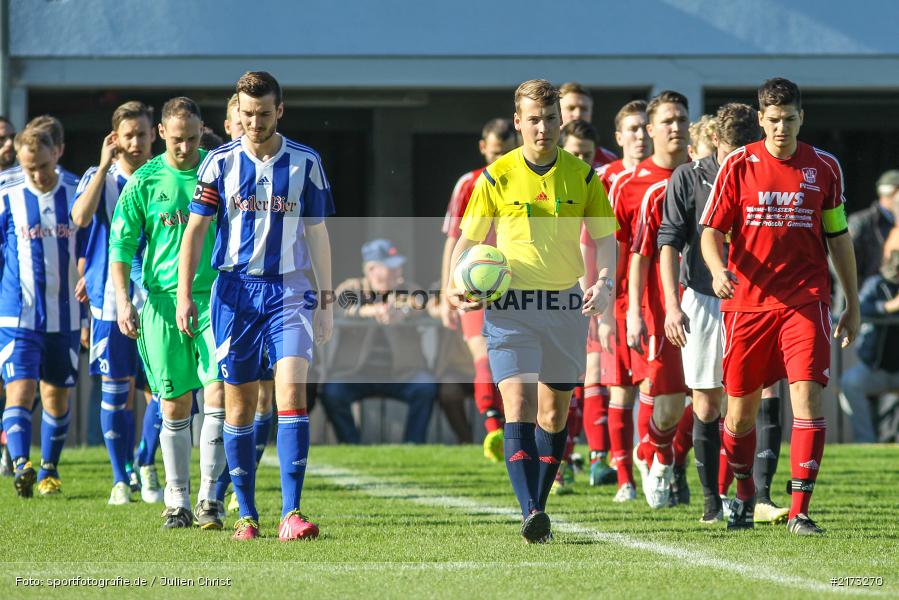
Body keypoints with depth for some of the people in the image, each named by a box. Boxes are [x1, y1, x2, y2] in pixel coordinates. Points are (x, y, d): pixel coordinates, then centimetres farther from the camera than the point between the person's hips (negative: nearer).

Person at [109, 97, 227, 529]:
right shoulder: (144, 182, 2)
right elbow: (120, 246, 4)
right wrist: (122, 300, -7)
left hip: (215, 296, 0)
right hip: (164, 299, 0)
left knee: (217, 397, -10)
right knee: (175, 407, 3)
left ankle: (208, 498, -5)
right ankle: (178, 502, 12)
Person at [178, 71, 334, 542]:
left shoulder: (306, 163, 4)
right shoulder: (220, 163, 2)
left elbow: (316, 234, 10)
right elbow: (195, 230, 3)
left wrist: (325, 302, 9)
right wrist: (184, 294, -7)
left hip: (290, 291, -1)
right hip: (235, 291, 1)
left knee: (292, 392, -16)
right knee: (239, 404, 4)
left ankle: (291, 513, -19)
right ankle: (246, 515, 14)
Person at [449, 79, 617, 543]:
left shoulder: (582, 177, 4)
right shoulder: (497, 177, 0)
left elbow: (604, 238, 8)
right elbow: (469, 239, 7)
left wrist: (603, 283, -11)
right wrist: (456, 286, -10)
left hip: (566, 305, 3)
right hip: (511, 304, -2)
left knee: (554, 412, 8)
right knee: (519, 404, -16)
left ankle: (538, 506, 21)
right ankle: (530, 514, -25)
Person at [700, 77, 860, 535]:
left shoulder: (824, 168, 6)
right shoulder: (738, 165, 2)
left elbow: (838, 237, 14)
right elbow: (711, 230, 0)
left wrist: (852, 304, 14)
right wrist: (718, 270, -21)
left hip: (805, 301, 0)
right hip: (747, 300, 0)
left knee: (807, 394, -15)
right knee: (741, 406, 6)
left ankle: (799, 511, -14)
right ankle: (744, 496, 32)